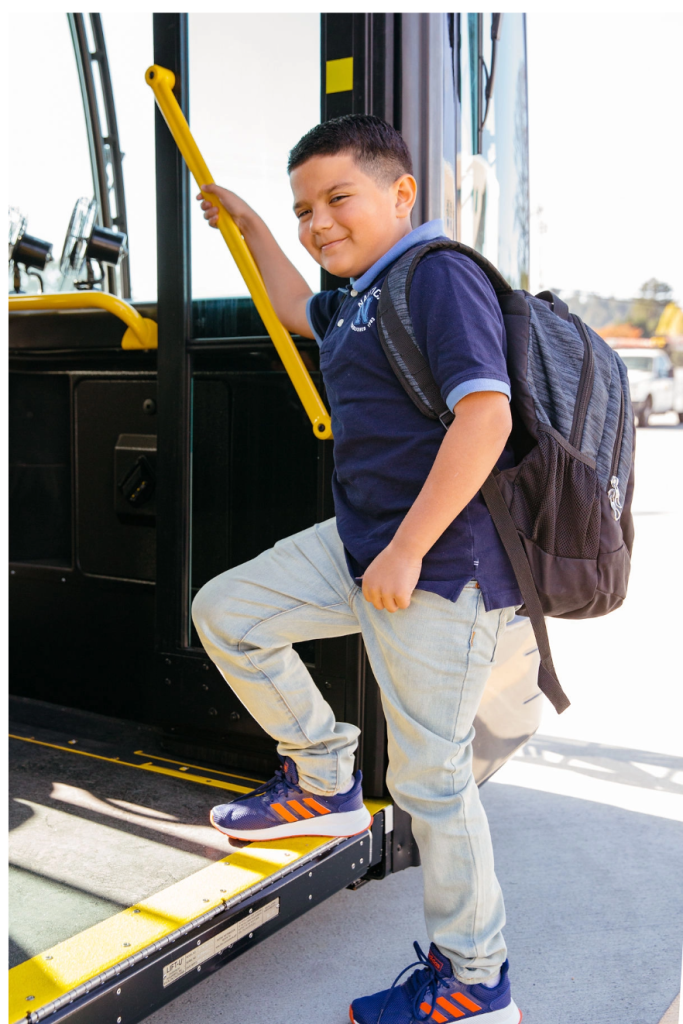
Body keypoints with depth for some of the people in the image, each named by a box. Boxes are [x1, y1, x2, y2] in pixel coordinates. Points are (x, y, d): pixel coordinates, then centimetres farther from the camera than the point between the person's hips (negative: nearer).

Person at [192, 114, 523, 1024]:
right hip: (361, 543, 10)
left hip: (441, 562, -10)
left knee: (429, 775, -1)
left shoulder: (440, 275, -13)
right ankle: (324, 781, 23)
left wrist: (407, 549, -24)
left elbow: (485, 415, -24)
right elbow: (299, 311, 41)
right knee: (225, 612, 11)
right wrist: (248, 225, 45)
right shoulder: (360, 299, 17)